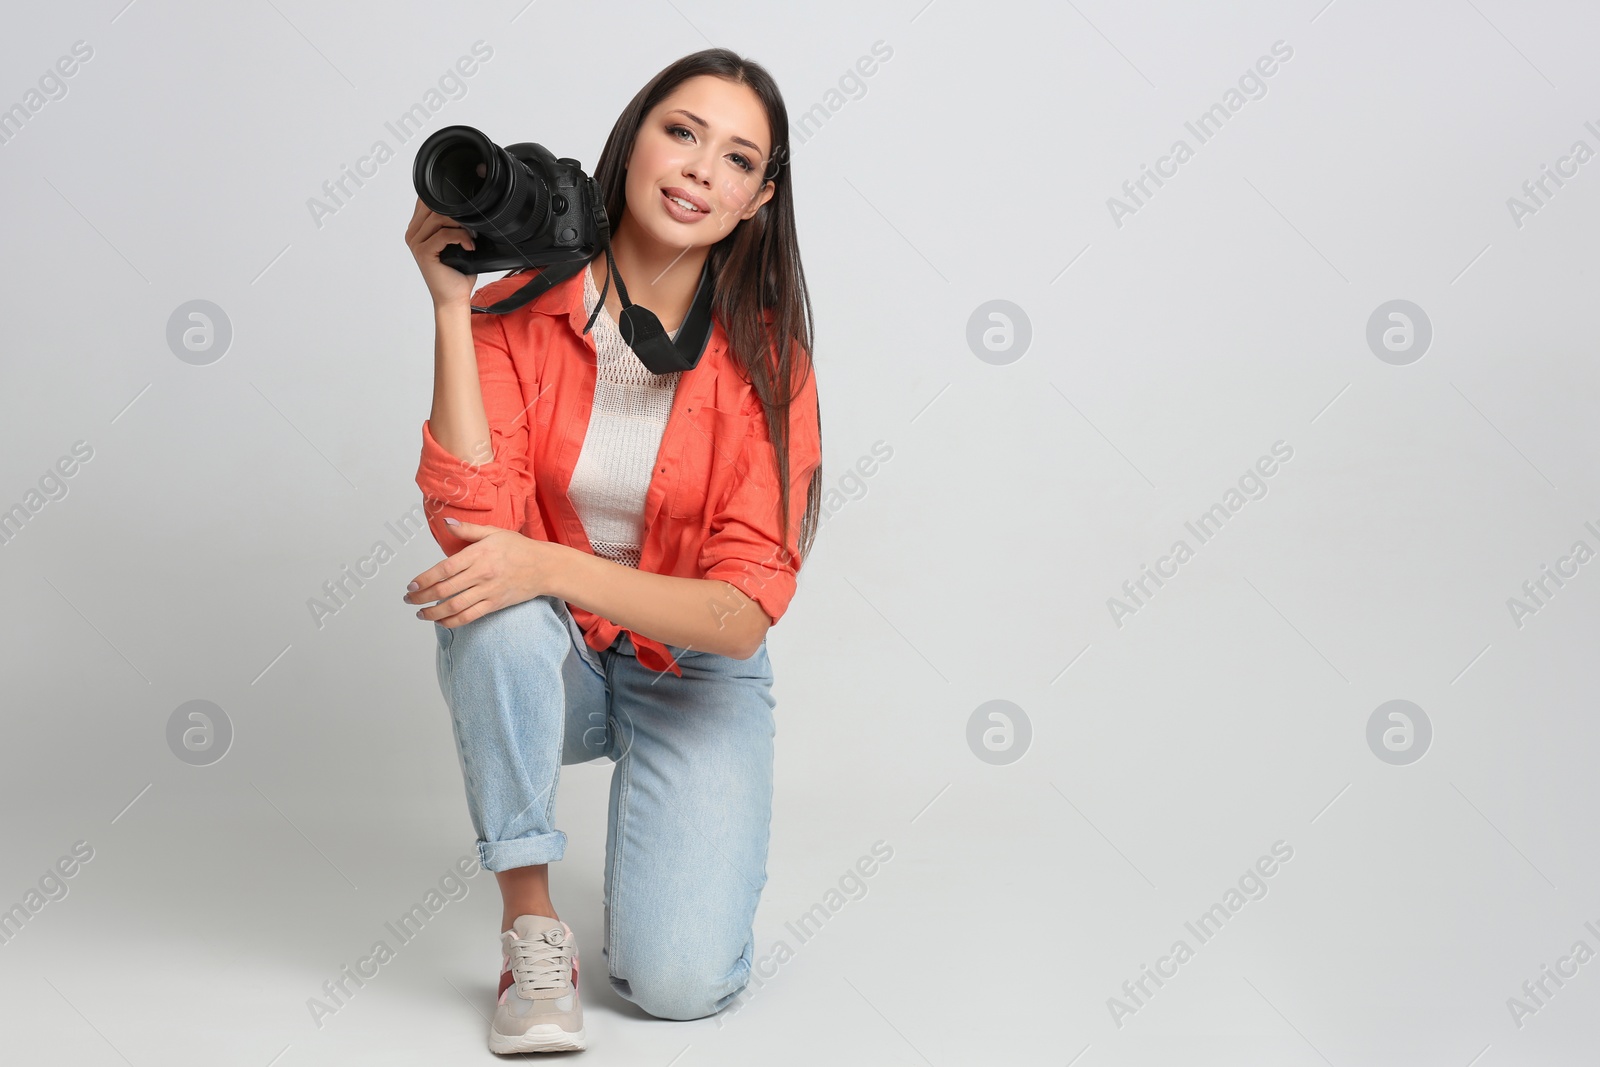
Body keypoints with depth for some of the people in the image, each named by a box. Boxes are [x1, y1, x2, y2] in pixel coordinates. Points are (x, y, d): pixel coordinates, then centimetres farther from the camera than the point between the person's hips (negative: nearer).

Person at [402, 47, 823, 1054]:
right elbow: (474, 520, -26)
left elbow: (742, 612, -22)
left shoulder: (767, 360, -15)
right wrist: (451, 305, -28)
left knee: (679, 980, -19)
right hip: (540, 668, 1)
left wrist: (553, 567, -37)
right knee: (495, 611, -36)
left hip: (692, 674, -1)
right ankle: (531, 920, -17)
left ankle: (685, 840, 17)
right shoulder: (519, 311, -13)